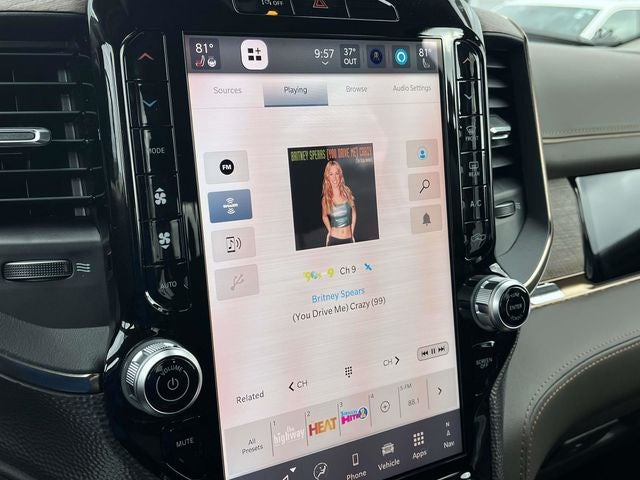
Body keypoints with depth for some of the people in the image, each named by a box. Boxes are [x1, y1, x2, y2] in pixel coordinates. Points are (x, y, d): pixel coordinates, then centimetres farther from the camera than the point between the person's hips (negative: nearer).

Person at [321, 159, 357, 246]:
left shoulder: (347, 192, -3)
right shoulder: (326, 198, -5)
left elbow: (353, 213, 8)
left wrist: (352, 232, 4)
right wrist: (329, 231, 2)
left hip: (349, 239, 1)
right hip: (334, 239, -1)